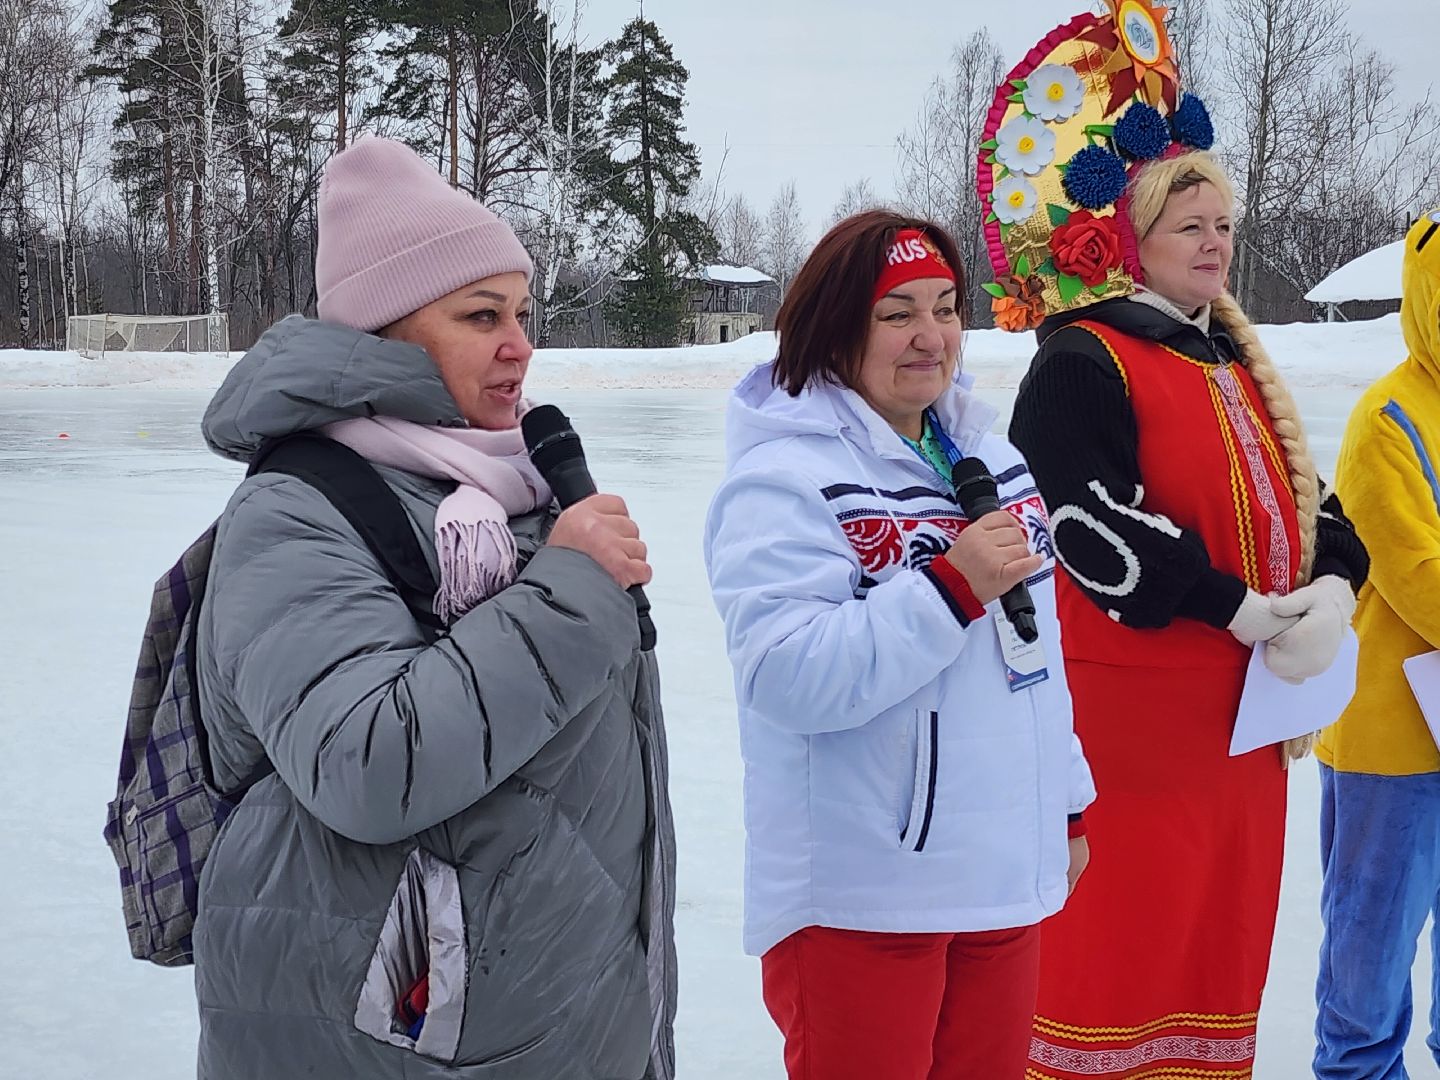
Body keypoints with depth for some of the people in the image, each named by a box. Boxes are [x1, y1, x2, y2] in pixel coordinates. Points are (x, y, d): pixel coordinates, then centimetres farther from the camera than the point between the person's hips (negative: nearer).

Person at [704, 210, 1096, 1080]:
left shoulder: (988, 455, 10)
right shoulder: (787, 478, -15)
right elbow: (788, 675, -26)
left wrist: (1066, 804, 21)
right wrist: (952, 589, -27)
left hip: (1008, 875, 7)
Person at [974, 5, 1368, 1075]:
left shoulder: (1235, 360, 16)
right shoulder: (1080, 366, -12)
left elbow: (1307, 500, 15)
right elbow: (1100, 532, -22)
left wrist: (1332, 586, -7)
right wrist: (1245, 613, -20)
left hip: (1244, 723, 9)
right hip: (1129, 720, -8)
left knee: (1221, 938, 17)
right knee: (1115, 949, -1)